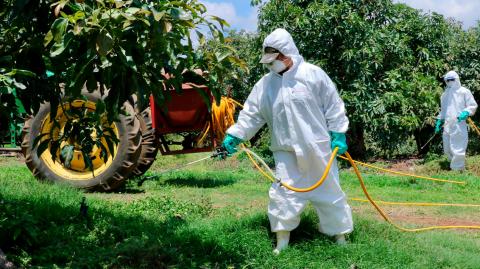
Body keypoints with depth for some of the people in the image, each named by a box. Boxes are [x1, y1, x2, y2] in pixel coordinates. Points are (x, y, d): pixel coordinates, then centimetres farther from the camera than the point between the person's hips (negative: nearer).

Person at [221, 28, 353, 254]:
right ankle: (282, 241, 11)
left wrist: (338, 134, -5)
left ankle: (340, 237, 24)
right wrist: (235, 135, -4)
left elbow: (333, 106, -3)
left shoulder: (313, 74, -7)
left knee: (329, 192, 9)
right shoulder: (265, 84, 3)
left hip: (318, 149, -2)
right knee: (283, 194, -2)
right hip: (286, 151, 2)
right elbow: (251, 114, 5)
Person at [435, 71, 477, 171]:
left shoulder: (464, 92, 1)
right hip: (447, 126, 7)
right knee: (447, 150, 9)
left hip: (459, 125, -7)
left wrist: (466, 113, -18)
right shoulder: (445, 94, 20)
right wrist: (439, 121, 21)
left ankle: (457, 170, -3)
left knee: (458, 149, -10)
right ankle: (455, 165, 25)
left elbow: (473, 106, 0)